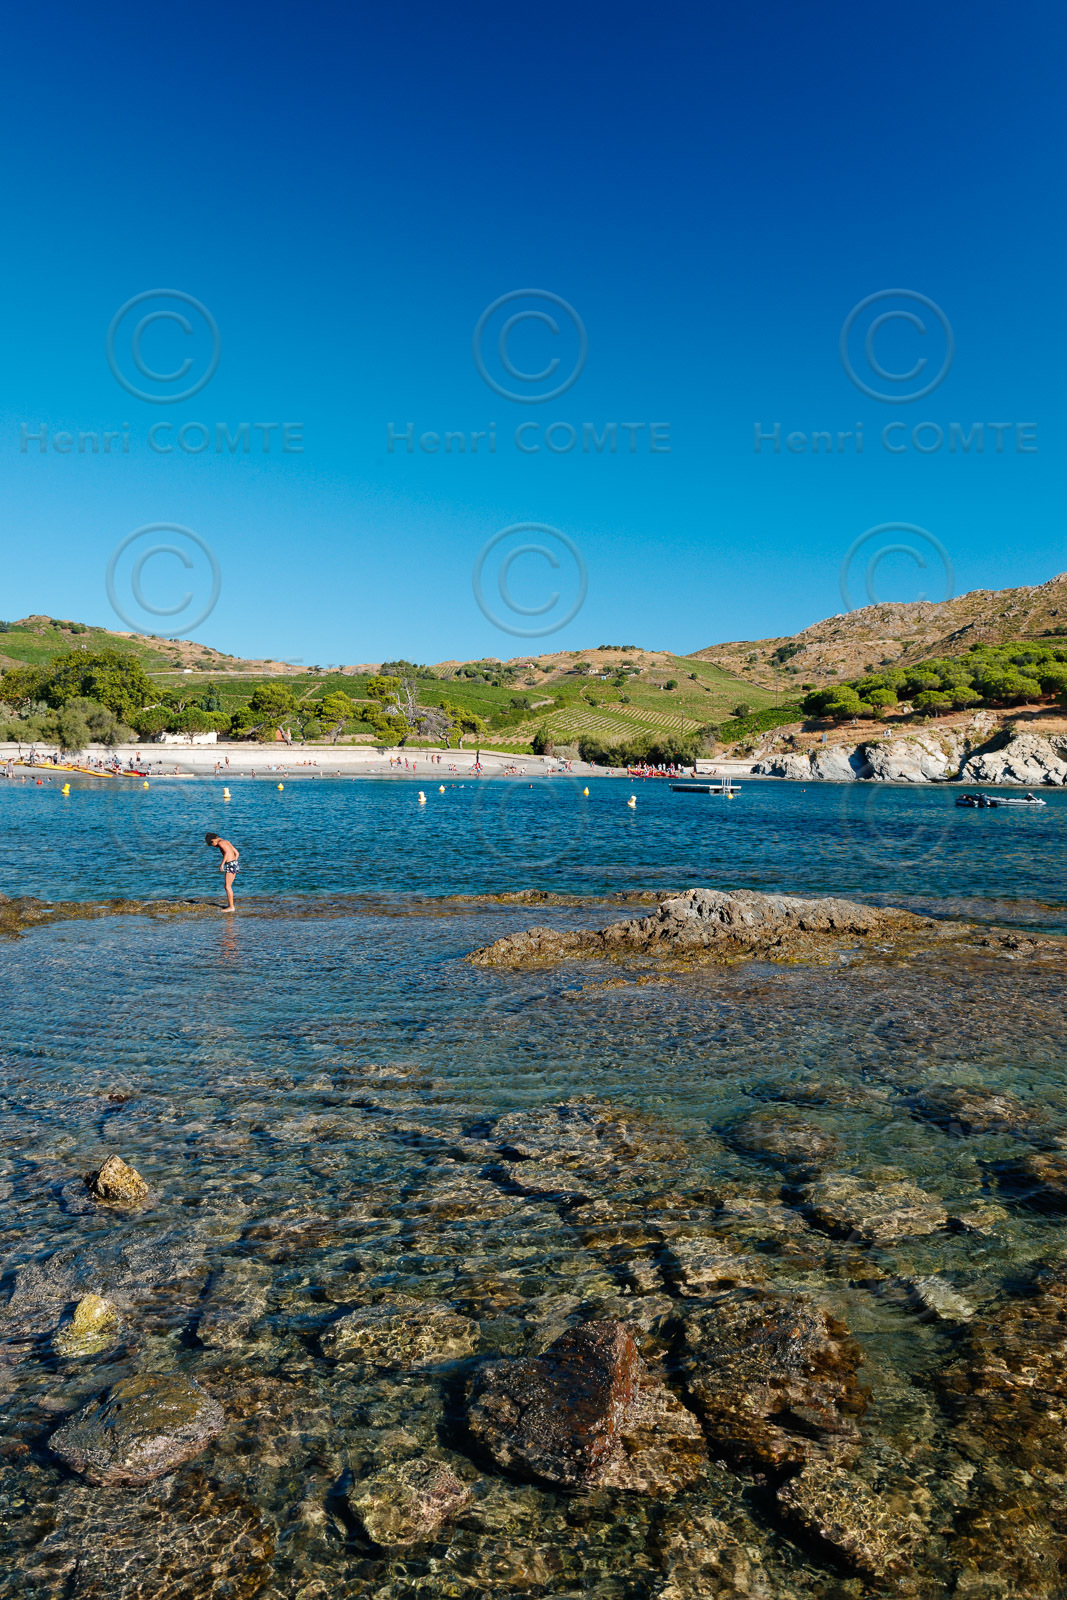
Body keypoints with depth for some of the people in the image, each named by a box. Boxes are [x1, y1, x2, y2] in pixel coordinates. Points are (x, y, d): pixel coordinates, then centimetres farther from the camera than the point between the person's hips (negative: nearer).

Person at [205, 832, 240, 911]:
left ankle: (231, 907, -5)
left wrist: (222, 864, -22)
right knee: (226, 886, 15)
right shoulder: (226, 841, 21)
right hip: (234, 863, 9)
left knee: (227, 887, -5)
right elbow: (237, 853, 23)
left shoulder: (220, 843, -6)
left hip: (229, 864, -9)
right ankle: (229, 904, 18)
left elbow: (227, 852, -23)